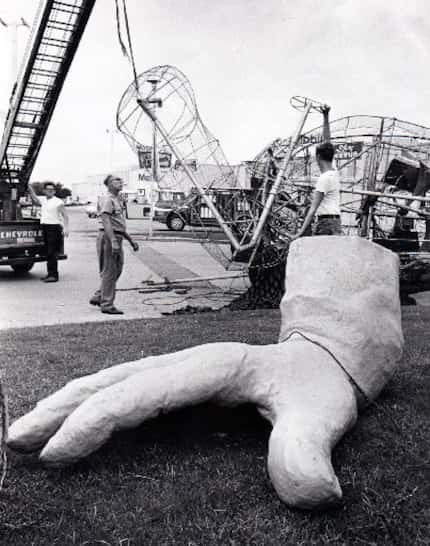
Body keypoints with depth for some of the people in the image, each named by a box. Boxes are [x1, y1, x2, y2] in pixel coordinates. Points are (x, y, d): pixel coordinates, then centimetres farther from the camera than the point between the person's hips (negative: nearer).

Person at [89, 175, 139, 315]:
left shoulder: (118, 200, 21)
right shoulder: (107, 200, -10)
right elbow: (106, 222, -23)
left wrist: (131, 241, 24)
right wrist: (113, 241, -32)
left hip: (117, 238, 10)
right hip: (108, 237, -10)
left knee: (117, 270, 15)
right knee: (109, 272, -5)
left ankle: (98, 297, 25)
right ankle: (107, 305, 2)